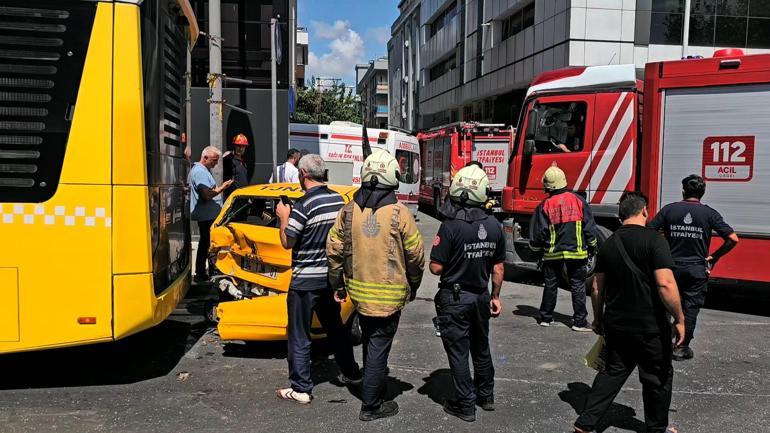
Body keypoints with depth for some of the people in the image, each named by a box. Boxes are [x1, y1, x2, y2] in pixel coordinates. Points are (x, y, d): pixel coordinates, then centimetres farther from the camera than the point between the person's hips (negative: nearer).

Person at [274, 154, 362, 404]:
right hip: (330, 277, 7)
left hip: (305, 280, -7)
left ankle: (301, 389, 13)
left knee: (299, 337, 5)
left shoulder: (303, 205, -20)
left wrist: (283, 218, -1)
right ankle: (351, 374, 34)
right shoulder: (339, 200, 1)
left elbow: (287, 243, -15)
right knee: (335, 327, 23)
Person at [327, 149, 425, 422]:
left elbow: (334, 251, 2)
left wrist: (337, 284, 14)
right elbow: (416, 256, -7)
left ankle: (374, 386, 41)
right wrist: (413, 285, 9)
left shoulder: (348, 211, -3)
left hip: (358, 292, 4)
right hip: (389, 295, -4)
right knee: (378, 348, 5)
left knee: (369, 342, 23)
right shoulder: (399, 214, -14)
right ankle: (371, 406, 15)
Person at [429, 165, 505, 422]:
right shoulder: (494, 227, -5)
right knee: (481, 348, 22)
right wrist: (495, 297, 13)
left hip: (455, 299, -5)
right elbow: (498, 268, 2)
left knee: (458, 352, 7)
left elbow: (436, 268, -20)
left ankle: (465, 405, 17)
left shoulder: (450, 227, -22)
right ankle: (486, 396, 37)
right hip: (481, 297, 6)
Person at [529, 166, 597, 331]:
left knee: (550, 285, 13)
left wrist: (537, 250, 15)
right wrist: (592, 246, 13)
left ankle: (545, 317, 22)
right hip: (577, 252, 0)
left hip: (553, 254, 0)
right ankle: (580, 322, 5)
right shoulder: (578, 200, -2)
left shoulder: (544, 206, -5)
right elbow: (589, 226, 0)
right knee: (578, 286, 6)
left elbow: (537, 232, -1)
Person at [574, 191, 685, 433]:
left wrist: (598, 319, 19)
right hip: (651, 327, -5)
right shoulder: (653, 240, -14)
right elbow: (665, 284, -21)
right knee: (658, 377, 15)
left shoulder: (608, 244, 3)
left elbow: (597, 288, 8)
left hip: (616, 325, 5)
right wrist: (679, 319, -11)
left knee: (612, 373, 15)